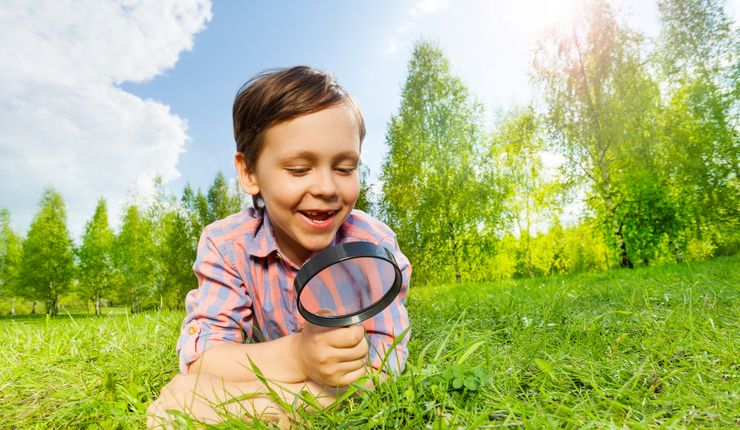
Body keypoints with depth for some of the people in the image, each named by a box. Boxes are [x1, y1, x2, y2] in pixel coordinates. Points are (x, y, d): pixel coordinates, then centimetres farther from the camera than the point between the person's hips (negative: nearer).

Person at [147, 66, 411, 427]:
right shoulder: (226, 245, -19)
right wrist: (296, 356, -43)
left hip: (347, 397, -1)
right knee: (179, 395, -20)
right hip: (267, 380, 2)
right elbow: (198, 356, -26)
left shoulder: (374, 244, -23)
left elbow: (388, 357, -23)